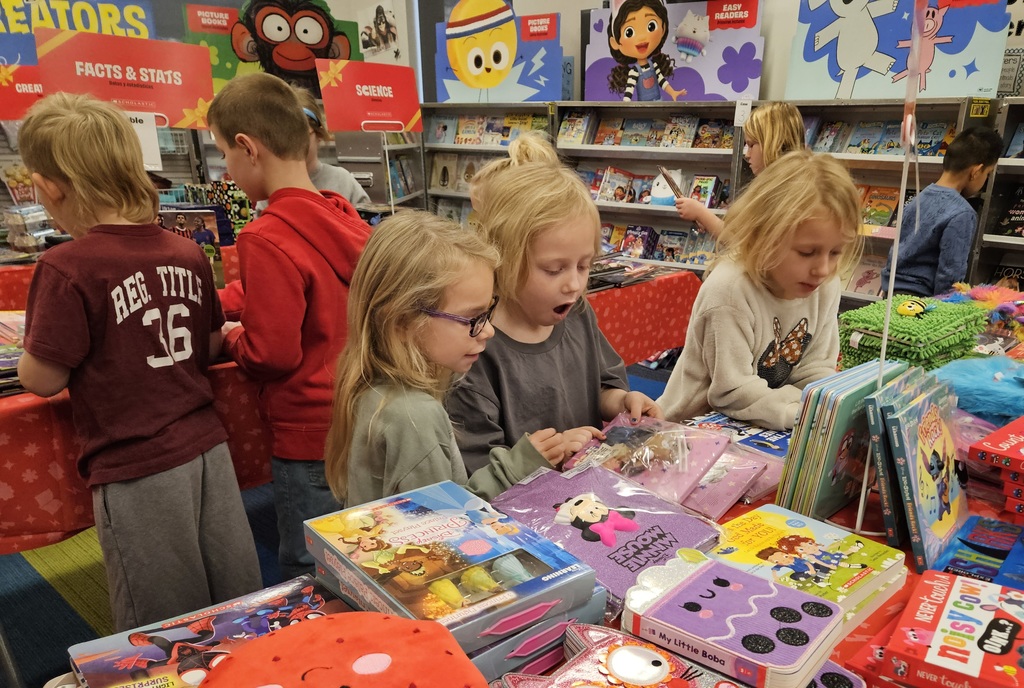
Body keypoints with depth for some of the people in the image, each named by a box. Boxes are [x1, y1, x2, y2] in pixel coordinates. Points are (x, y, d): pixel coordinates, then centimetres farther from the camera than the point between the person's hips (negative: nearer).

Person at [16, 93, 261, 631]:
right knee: (238, 607, 18)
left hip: (137, 469, -5)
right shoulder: (187, 252, 2)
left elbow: (43, 378, -10)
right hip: (207, 447, 6)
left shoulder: (67, 268, -16)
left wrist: (26, 351, 10)